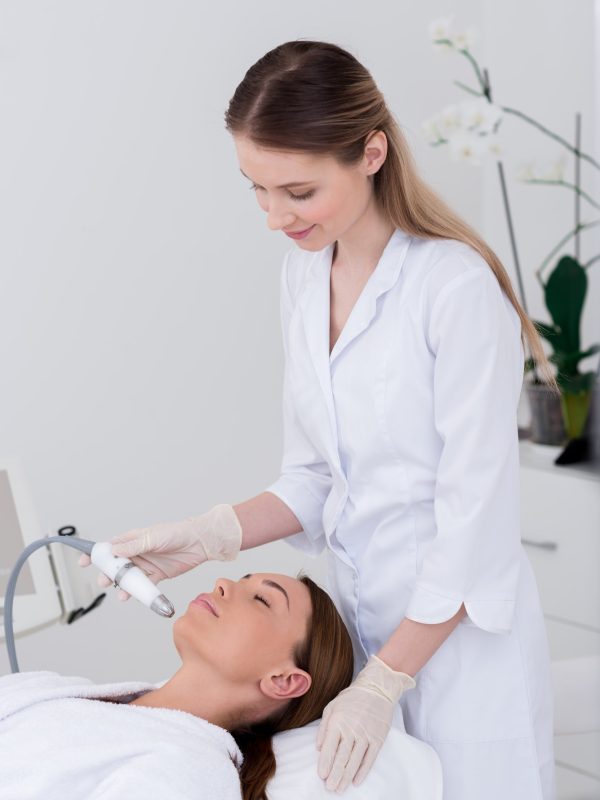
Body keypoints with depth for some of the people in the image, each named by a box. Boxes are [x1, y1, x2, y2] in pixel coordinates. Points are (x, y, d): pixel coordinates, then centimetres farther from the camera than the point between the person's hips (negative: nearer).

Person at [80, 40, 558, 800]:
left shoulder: (457, 286, -20)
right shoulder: (303, 270, 3)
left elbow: (478, 518, -18)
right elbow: (314, 478, 8)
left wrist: (381, 683, -15)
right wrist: (210, 535, -7)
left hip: (458, 639, -6)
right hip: (358, 619, 6)